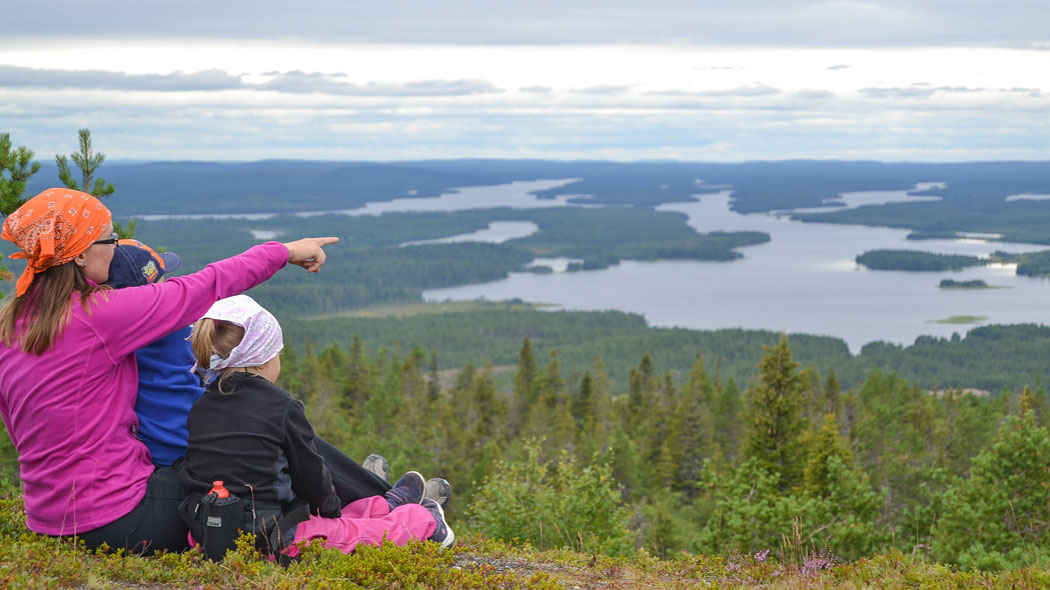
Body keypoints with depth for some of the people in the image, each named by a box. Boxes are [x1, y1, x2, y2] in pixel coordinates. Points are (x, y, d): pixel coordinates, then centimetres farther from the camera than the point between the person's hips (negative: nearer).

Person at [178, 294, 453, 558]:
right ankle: (424, 523, 36)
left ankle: (388, 505, 48)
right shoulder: (283, 406, -13)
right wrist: (332, 508, 18)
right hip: (266, 539, -8)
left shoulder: (199, 408, 6)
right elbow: (309, 472, -5)